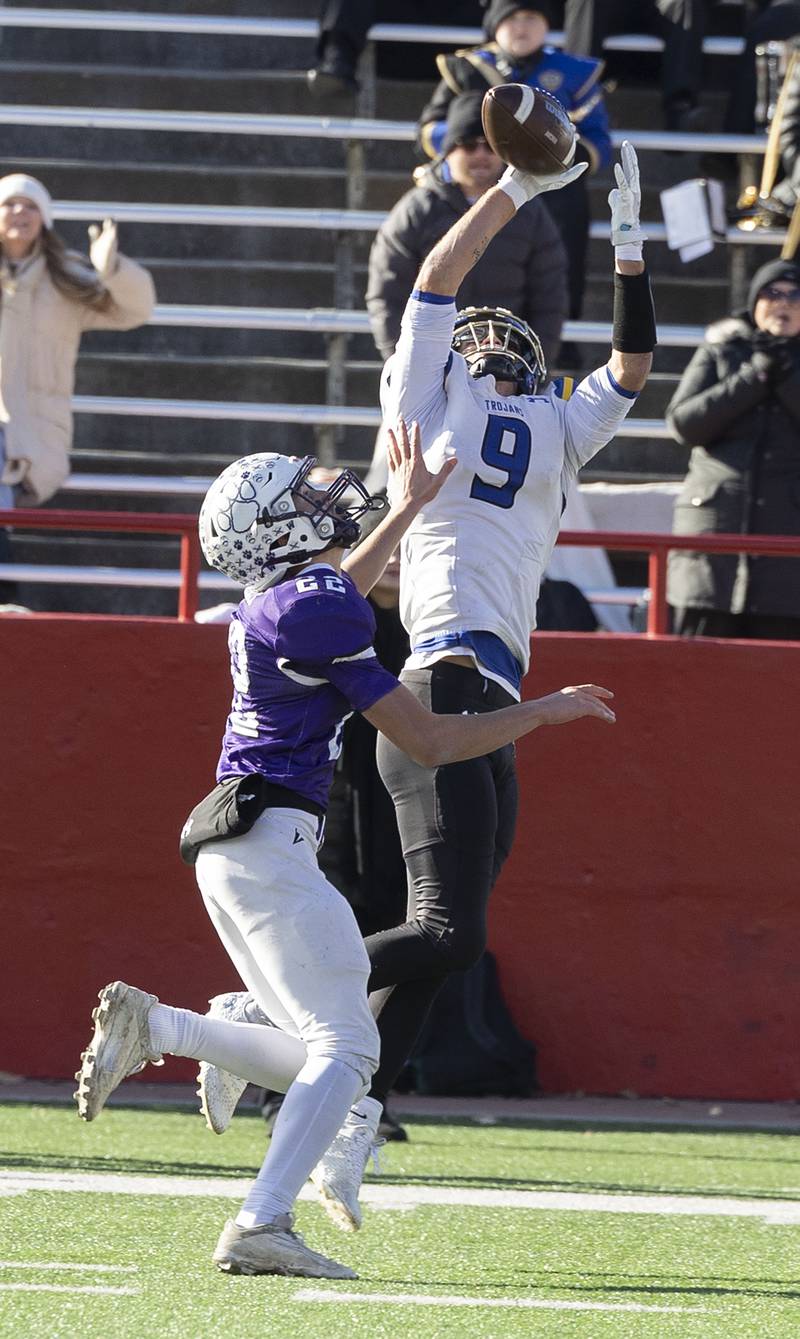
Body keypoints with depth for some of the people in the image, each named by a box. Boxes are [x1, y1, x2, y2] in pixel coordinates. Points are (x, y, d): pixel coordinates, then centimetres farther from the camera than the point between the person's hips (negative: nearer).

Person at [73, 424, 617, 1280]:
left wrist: (409, 508, 49)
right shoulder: (317, 607, -13)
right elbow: (425, 742, -11)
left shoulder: (267, 605, 15)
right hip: (270, 843, -9)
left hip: (230, 851, 9)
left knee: (323, 1055, 11)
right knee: (346, 1047, -12)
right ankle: (261, 1227, -22)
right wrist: (546, 711, -2)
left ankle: (151, 1027, 4)